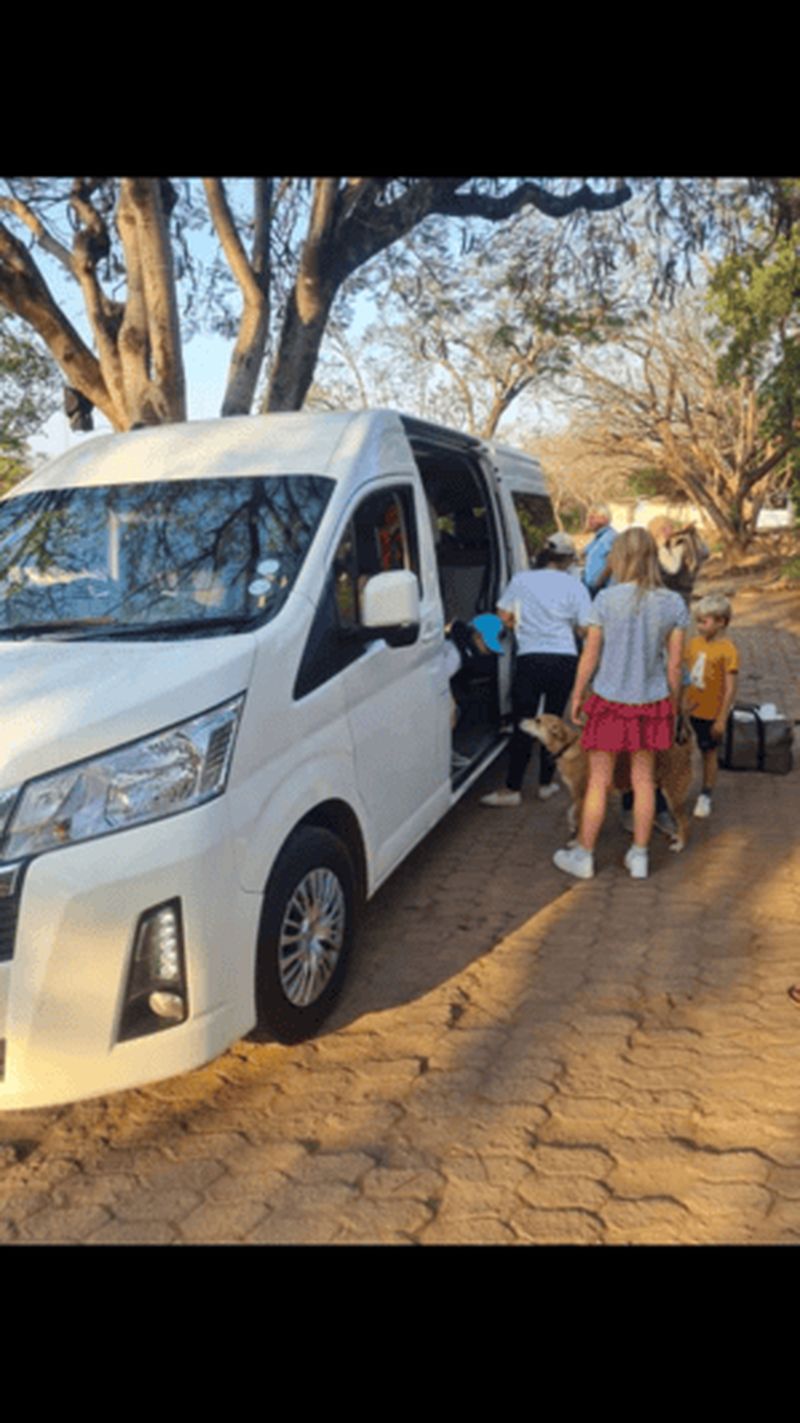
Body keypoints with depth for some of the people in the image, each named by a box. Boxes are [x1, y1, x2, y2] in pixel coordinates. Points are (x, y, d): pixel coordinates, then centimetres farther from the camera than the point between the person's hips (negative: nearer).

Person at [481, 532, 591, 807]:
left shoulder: (522, 580, 2)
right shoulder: (573, 586, 0)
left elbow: (504, 615, 7)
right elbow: (585, 627, -2)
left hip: (530, 658, -1)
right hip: (564, 660, 1)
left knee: (523, 724, 2)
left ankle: (513, 789, 4)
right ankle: (546, 783, 19)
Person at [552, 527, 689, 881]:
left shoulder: (606, 600, -11)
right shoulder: (673, 604, -4)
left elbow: (590, 655, -6)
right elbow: (674, 664, -1)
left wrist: (577, 695, 6)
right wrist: (674, 704, 12)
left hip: (610, 702, -2)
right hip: (652, 702, 3)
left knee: (599, 782, 8)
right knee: (643, 780, 14)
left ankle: (584, 857, 20)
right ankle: (639, 857, 24)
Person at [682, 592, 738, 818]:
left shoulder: (727, 650, -16)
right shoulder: (694, 642, 0)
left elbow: (730, 689, -15)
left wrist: (722, 719, -14)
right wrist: (682, 703, 8)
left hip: (710, 714, -5)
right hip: (689, 711, 5)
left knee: (709, 754, 11)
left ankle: (705, 797, 26)